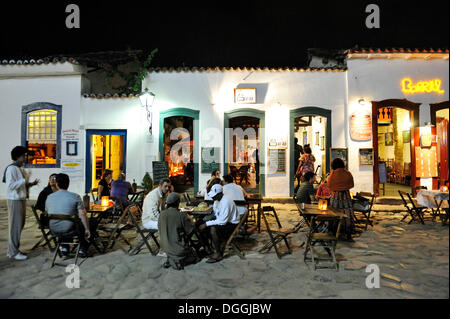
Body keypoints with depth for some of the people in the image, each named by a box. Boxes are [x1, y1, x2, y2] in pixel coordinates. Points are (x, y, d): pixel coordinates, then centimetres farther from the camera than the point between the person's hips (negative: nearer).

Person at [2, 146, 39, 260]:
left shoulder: (21, 168, 14)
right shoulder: (11, 168, -13)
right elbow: (10, 185, -22)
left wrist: (31, 184, 5)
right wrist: (24, 180, -26)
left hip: (22, 199, 9)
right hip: (15, 200, -9)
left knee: (20, 225, 13)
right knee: (15, 225, -4)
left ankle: (13, 249, 24)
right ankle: (13, 252, 4)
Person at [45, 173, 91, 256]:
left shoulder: (49, 197, 3)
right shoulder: (75, 196, -10)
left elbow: (47, 214, 17)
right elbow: (82, 215, -15)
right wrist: (87, 229, -5)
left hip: (54, 231, 5)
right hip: (69, 231, -4)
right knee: (83, 225, 25)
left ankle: (64, 247, 33)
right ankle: (82, 249, 28)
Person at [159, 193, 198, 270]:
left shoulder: (161, 214, -8)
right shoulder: (181, 215, -23)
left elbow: (160, 230, 4)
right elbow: (190, 230, -12)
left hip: (165, 247, 5)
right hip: (179, 248, -5)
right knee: (193, 257, 23)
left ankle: (170, 259, 12)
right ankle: (178, 261, 1)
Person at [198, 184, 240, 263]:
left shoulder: (226, 202, -26)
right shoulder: (219, 200, 4)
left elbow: (222, 221, -29)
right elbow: (216, 214, 14)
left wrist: (206, 224, -26)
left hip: (232, 224, -10)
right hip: (224, 221, 10)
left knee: (213, 229, -31)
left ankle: (218, 254, -14)